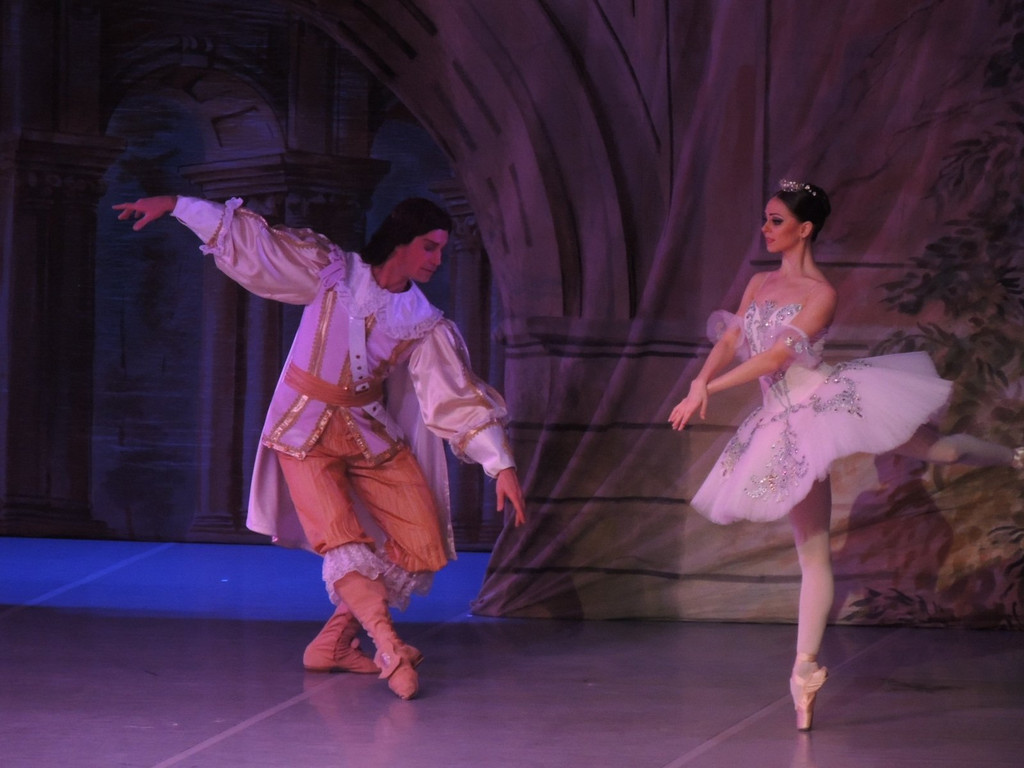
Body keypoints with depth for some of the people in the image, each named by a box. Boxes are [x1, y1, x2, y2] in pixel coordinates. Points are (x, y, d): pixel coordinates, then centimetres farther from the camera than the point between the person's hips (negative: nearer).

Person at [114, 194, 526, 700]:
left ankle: (333, 644, 4)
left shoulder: (425, 324, 1)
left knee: (423, 541, -6)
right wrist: (175, 205, -9)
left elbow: (460, 394, -2)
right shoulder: (333, 271, -5)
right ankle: (389, 650, -24)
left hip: (370, 432, 4)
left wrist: (501, 464, -10)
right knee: (341, 540, -21)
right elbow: (252, 241, -4)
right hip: (306, 432, -4)